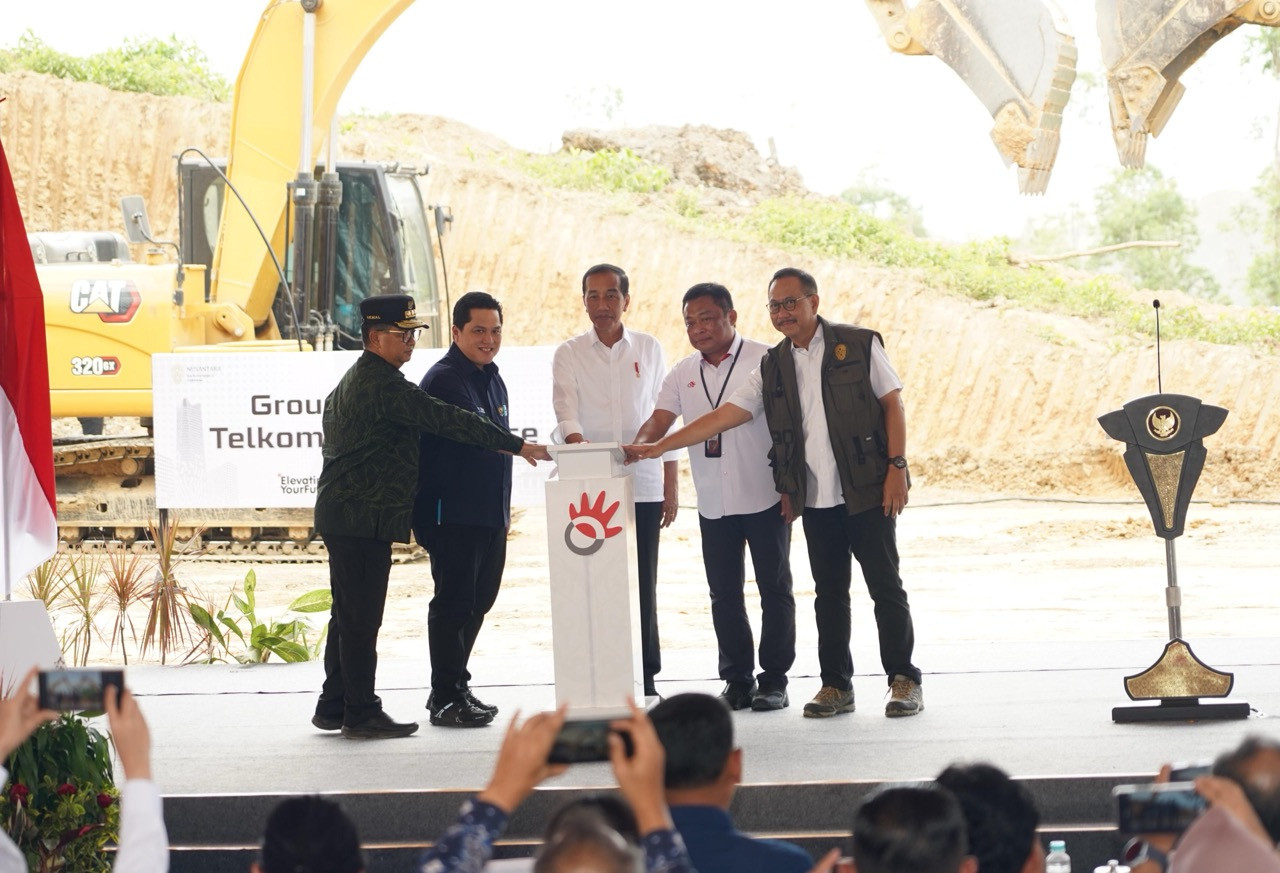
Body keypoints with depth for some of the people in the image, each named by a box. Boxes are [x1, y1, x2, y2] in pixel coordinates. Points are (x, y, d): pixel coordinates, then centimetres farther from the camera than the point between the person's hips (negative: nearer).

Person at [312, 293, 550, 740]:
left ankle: (333, 707, 20)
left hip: (343, 514, 11)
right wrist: (517, 445, -20)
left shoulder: (353, 381, 19)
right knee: (361, 616, -7)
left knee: (349, 615, 15)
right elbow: (445, 420, -21)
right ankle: (361, 713, -5)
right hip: (364, 518, -11)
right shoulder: (383, 384, -16)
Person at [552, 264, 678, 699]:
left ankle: (645, 676, 9)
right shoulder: (568, 354, 5)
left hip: (643, 487, 1)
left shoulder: (649, 349, 9)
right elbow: (565, 413, -7)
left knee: (642, 584, 3)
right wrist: (580, 445, -29)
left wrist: (671, 487, 8)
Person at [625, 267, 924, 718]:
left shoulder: (858, 345, -1)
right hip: (815, 499, 4)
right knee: (829, 593, 8)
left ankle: (904, 681, 6)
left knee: (886, 587, -1)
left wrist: (897, 467, -10)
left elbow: (892, 404, -1)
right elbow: (722, 417, 8)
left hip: (867, 493, -4)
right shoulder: (773, 369, 10)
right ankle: (836, 685, 14)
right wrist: (656, 446, 2)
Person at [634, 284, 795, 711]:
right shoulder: (683, 374, 9)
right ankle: (737, 679, 14)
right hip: (713, 503, 5)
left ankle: (774, 679, 8)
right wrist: (639, 445, -21)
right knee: (724, 594, 7)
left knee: (774, 588, 2)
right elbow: (660, 420, 2)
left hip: (765, 498, -4)